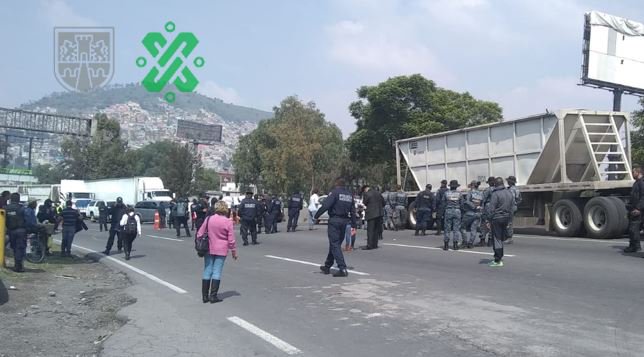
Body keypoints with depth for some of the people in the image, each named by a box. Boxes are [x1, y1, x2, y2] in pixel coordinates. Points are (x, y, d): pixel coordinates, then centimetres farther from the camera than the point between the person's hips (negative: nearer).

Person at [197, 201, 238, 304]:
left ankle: (205, 296, 14)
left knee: (207, 271, 9)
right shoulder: (228, 222, -8)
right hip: (221, 250, -2)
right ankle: (213, 296, 2)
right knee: (217, 272, 2)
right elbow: (231, 240, -6)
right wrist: (234, 251, 6)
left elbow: (200, 234, 3)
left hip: (209, 249, 3)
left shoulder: (208, 219, -2)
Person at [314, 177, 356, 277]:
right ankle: (327, 266, 30)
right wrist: (353, 226, 15)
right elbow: (353, 211, 12)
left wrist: (316, 216, -13)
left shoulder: (334, 192, -9)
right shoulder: (350, 195, 12)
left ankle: (342, 268, -12)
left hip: (334, 220, -7)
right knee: (336, 243, 17)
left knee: (335, 244, -4)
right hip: (344, 221, 7)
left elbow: (325, 205, -20)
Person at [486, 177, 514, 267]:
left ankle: (498, 261, -2)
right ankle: (500, 257, 25)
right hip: (506, 218, 7)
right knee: (501, 238, 17)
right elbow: (512, 207, 12)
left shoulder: (495, 194, -14)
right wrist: (508, 219, 16)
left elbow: (491, 209, -14)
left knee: (496, 239, -2)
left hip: (497, 218, -7)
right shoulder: (509, 193, 9)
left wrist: (489, 220, -7)